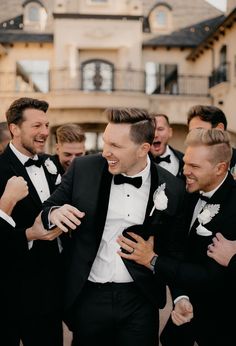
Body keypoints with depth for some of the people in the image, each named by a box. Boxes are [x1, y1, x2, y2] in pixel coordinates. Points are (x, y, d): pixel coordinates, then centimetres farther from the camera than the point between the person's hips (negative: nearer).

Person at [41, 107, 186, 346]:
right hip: (88, 297, 1)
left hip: (140, 300, 0)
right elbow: (48, 209, 3)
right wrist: (54, 213, -18)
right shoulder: (83, 169, -7)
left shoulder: (172, 188, -7)